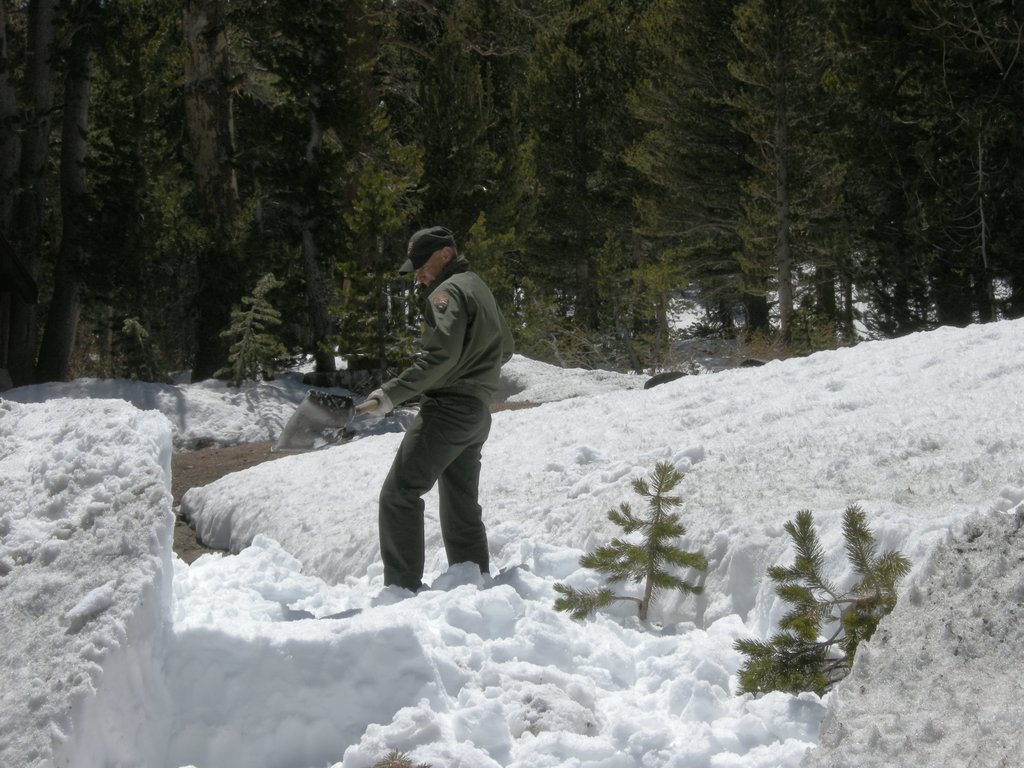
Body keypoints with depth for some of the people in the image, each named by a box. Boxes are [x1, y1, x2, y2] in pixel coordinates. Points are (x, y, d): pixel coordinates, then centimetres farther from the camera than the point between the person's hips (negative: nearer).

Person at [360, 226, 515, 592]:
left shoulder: (448, 291, -11)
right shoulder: (480, 289, 20)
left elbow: (440, 355, -23)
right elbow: (505, 349, 30)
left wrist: (391, 394, -27)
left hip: (448, 408, -10)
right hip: (478, 413, 10)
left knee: (399, 494, -11)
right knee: (462, 508, 13)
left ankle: (403, 586, -16)